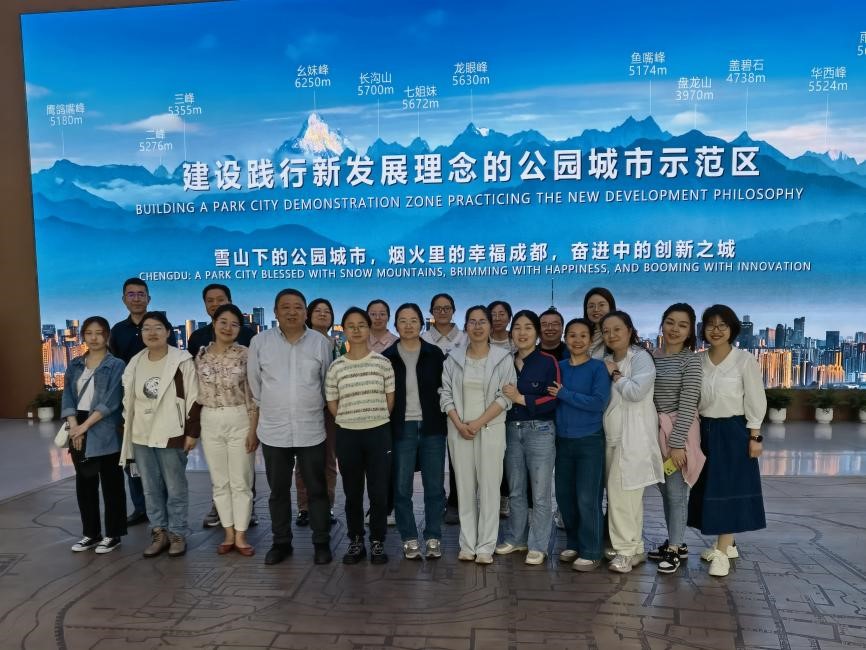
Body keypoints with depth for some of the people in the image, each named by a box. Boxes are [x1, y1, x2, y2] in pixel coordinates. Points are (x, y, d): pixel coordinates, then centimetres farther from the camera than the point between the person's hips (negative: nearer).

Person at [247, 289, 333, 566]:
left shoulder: (320, 342, -2)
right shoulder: (260, 341, -3)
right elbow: (254, 382, 7)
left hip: (311, 431, 0)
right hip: (273, 431, 1)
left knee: (316, 489, 8)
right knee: (278, 491, 12)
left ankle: (321, 542, 22)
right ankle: (281, 542, 27)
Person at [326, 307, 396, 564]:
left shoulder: (382, 362, -2)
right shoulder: (336, 367, 0)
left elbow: (390, 399, 5)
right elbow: (332, 404, 7)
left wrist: (377, 419, 7)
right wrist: (351, 420, 6)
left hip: (379, 433, -1)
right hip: (347, 435, 1)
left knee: (379, 492, 4)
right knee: (352, 493, 10)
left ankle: (377, 542, 20)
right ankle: (356, 542, 25)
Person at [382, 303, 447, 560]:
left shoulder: (435, 354, 2)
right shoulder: (387, 357, 1)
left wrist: (443, 421, -1)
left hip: (432, 428, 0)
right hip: (401, 429, 0)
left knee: (434, 486, 6)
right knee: (402, 487, 4)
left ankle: (433, 537, 20)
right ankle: (409, 539, 18)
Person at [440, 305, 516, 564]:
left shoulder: (503, 358, -2)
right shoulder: (453, 358, 5)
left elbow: (505, 396, -7)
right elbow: (446, 394, 3)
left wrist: (478, 423, -14)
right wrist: (459, 424, -10)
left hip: (490, 429, -2)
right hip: (459, 430, 2)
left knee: (489, 487, 0)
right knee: (465, 488, 6)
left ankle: (485, 547, 10)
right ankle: (467, 545, 16)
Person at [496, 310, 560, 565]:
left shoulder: (548, 362, -5)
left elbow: (555, 399, -11)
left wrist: (521, 399, -14)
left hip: (540, 431, -5)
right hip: (512, 431, 5)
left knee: (540, 494, 2)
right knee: (515, 491, 15)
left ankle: (538, 546, 14)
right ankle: (516, 538, 28)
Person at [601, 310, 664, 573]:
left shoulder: (641, 357, -7)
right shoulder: (606, 361, 15)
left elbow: (637, 391, -22)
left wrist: (615, 374, -12)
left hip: (634, 436, -7)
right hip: (612, 436, 7)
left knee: (621, 492, -7)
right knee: (625, 494, 12)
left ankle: (626, 551, 5)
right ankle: (635, 549, 23)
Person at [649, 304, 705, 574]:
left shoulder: (690, 359, -10)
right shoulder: (651, 356, 6)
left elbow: (687, 404, -14)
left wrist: (677, 443, -17)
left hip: (678, 431, -6)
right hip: (655, 430, 6)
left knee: (676, 491, 0)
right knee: (664, 489, 15)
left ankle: (674, 549, 14)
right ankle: (676, 543, 30)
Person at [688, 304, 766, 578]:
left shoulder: (744, 360, -8)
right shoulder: (697, 361, 3)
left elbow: (755, 402, -7)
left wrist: (754, 437, -9)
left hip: (733, 432, -4)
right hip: (705, 431, 5)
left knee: (729, 491, 0)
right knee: (710, 491, 11)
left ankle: (722, 552, 7)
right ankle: (725, 545, 26)